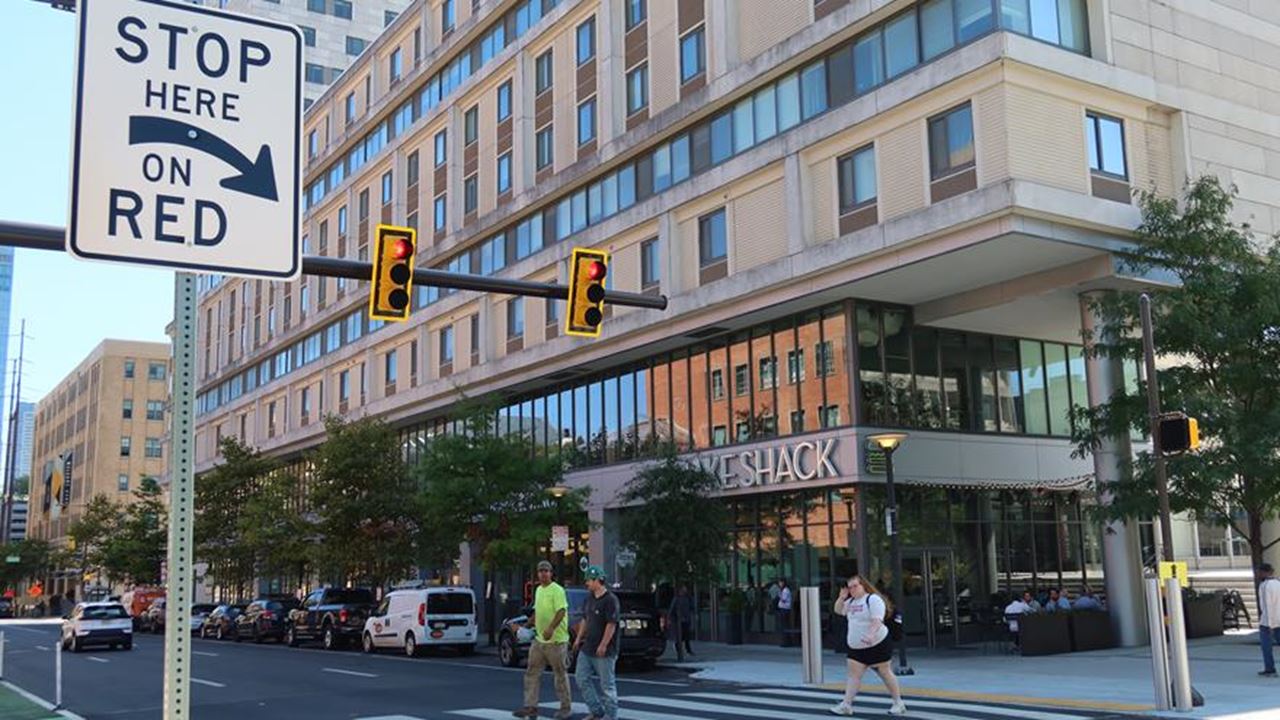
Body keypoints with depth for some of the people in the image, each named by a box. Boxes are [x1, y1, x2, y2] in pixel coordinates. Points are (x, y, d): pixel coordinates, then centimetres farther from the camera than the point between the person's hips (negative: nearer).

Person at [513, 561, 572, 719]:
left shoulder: (557, 590, -13)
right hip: (539, 639, 8)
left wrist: (551, 628, -35)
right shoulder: (538, 590, 14)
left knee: (561, 675, 2)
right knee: (532, 673, 5)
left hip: (556, 640, -8)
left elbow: (561, 611, -23)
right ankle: (530, 707, 7)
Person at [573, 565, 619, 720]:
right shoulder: (590, 597, 11)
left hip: (604, 651, -9)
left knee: (607, 684, 0)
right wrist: (578, 637, 15)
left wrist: (603, 645, -22)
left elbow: (611, 624, -20)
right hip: (587, 648, 9)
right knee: (582, 680, 10)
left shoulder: (610, 600, -16)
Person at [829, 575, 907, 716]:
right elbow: (838, 610, 23)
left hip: (878, 644, -7)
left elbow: (877, 620, -24)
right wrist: (842, 597, 4)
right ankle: (846, 705, -3)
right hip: (857, 647, 7)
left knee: (885, 673, 2)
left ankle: (899, 704, 14)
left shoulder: (873, 599, -13)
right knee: (854, 674, -1)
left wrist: (871, 635, -39)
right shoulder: (851, 602, 13)